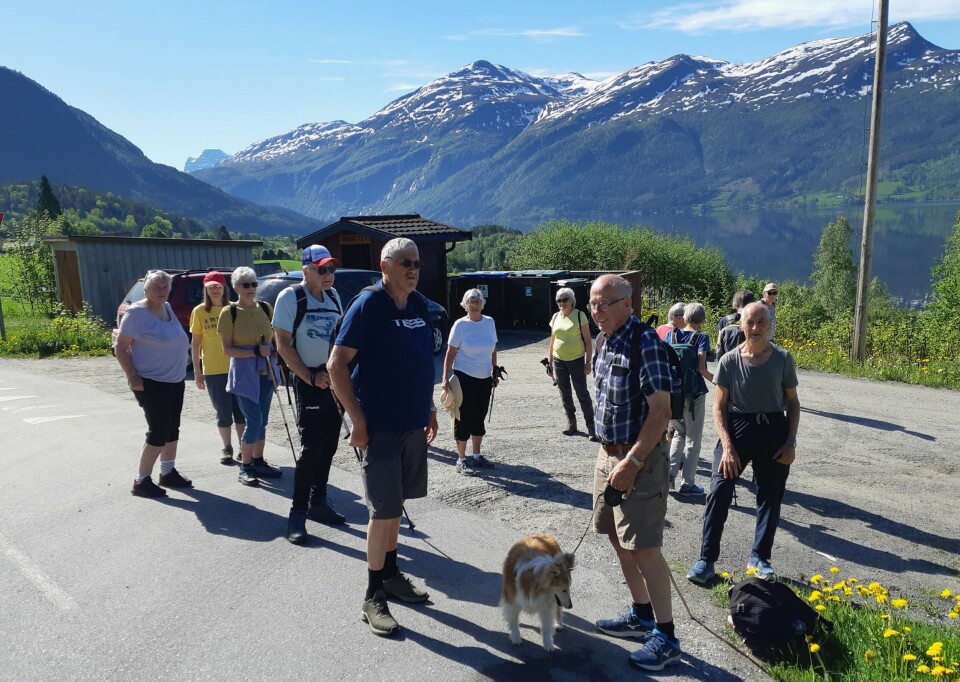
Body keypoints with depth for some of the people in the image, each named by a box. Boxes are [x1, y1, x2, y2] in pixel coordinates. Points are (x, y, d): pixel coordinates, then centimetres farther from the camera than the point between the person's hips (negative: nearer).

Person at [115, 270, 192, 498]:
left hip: (175, 380, 8)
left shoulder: (167, 308, 9)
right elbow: (120, 348, -15)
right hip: (152, 382, -8)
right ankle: (141, 481, 6)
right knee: (158, 432, -6)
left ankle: (168, 473, 28)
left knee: (172, 429, 15)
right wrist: (132, 376, -20)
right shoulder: (137, 312, -15)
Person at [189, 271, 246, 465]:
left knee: (240, 409, 5)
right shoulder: (199, 311, 1)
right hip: (213, 370, -1)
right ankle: (227, 448, 21)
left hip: (237, 367, 1)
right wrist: (197, 372, 1)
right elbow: (195, 343, 3)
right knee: (223, 412, 5)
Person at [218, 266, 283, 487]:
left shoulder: (266, 308, 6)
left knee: (262, 421, 11)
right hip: (244, 373, -5)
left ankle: (258, 462, 24)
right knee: (253, 421, -8)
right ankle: (245, 467, 7)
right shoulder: (229, 312, -6)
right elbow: (227, 349, -9)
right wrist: (255, 352, -20)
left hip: (266, 372, 5)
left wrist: (272, 351, 1)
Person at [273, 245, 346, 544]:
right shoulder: (290, 297, -9)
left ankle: (318, 502, 24)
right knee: (311, 448, -8)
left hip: (335, 380, 6)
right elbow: (283, 345, -11)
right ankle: (297, 513, 2)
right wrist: (311, 378, -16)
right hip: (309, 381, -6)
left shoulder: (333, 295, 10)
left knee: (328, 446, 11)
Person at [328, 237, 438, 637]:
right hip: (379, 427, -7)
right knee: (383, 511, -2)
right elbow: (337, 364, -16)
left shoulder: (418, 304, 8)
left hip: (413, 423, 7)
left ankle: (391, 574, 34)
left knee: (396, 504, 17)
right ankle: (373, 597, 12)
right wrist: (357, 419, -18)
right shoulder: (368, 305, -13)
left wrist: (429, 408, 15)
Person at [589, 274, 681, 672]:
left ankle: (666, 636, 11)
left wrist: (632, 463, -22)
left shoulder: (645, 341, -19)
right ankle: (641, 616, 34)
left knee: (643, 546, -4)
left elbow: (660, 410, -22)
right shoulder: (603, 340, 7)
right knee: (617, 537, 17)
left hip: (640, 457, -9)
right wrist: (610, 456, 13)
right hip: (608, 453, 9)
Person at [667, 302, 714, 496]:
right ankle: (687, 483, 13)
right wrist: (716, 381, -3)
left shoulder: (673, 334, 3)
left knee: (679, 433, 22)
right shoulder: (702, 337, -9)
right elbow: (700, 367, -19)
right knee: (693, 438, 8)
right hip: (694, 392, -4)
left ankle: (669, 473, 11)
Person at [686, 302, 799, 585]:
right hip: (737, 427, -2)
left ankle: (760, 557, 27)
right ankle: (706, 559, 1)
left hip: (774, 430, 2)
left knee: (771, 496, 10)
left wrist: (791, 442, -1)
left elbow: (793, 402, 7)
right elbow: (719, 407, -4)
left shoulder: (783, 359, -2)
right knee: (719, 492, -8)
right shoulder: (729, 361, -7)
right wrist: (727, 446, -12)